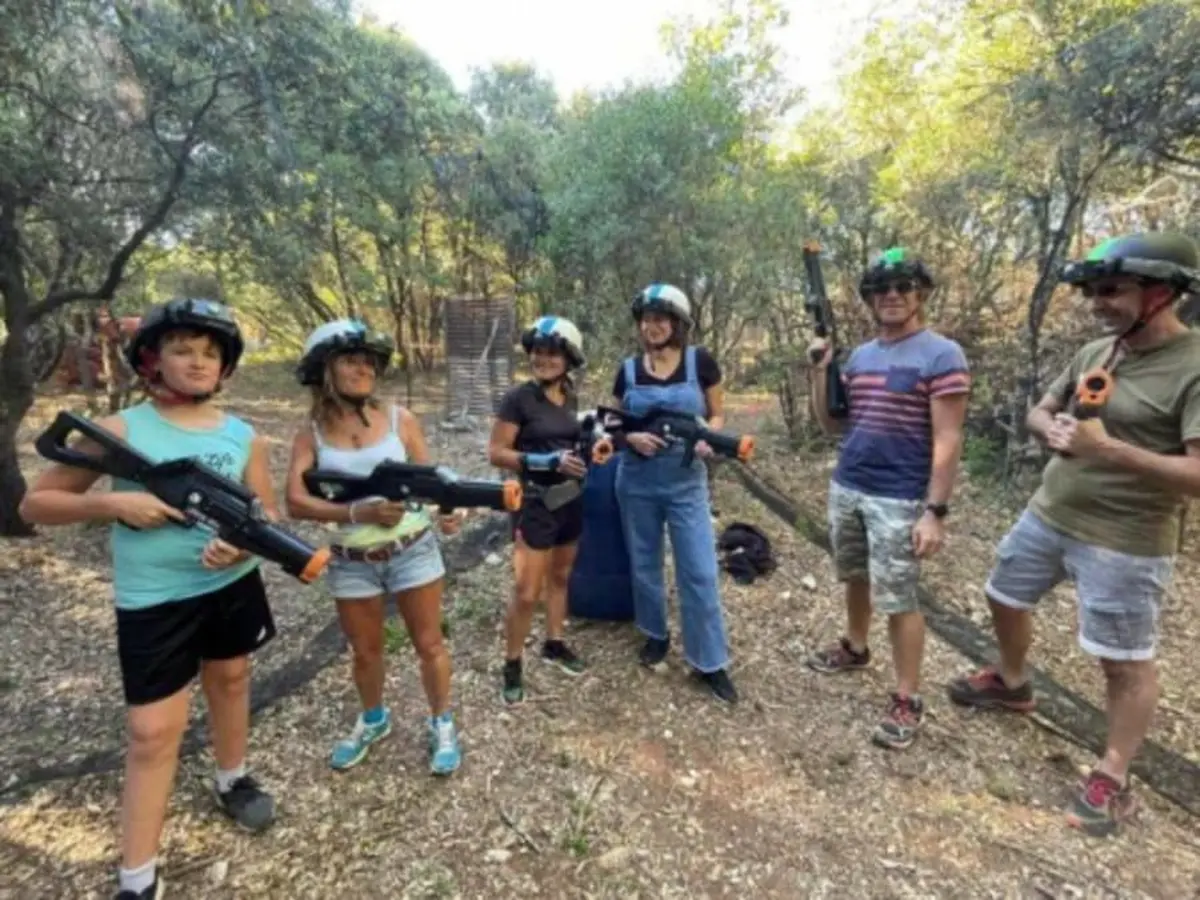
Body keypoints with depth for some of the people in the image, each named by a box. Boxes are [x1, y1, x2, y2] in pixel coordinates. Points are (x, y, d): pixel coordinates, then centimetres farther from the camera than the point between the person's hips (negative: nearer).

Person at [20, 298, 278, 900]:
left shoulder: (243, 437, -1)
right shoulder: (121, 431, -9)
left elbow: (269, 515, 1)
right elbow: (35, 504, -4)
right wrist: (113, 502, -21)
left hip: (233, 585, 3)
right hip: (154, 600, -3)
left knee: (231, 682, 22)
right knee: (152, 732, 2)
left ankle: (233, 782, 49)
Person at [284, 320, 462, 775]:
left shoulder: (401, 419, -6)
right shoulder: (310, 434, -5)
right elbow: (296, 501, -14)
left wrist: (446, 509, -25)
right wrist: (358, 512, -29)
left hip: (413, 550, -1)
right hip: (351, 562, 1)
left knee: (429, 644, 10)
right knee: (365, 652, 19)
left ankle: (442, 724, 33)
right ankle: (373, 720, 47)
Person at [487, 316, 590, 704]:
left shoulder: (570, 397, 6)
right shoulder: (518, 398, -14)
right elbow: (496, 454, -16)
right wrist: (547, 461, -25)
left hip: (570, 499, 7)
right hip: (535, 502, -7)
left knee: (560, 576, 20)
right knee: (526, 593, -2)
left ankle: (554, 644, 38)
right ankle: (512, 666, 17)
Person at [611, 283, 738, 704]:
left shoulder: (701, 361, -5)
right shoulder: (628, 370, 0)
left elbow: (717, 414, 3)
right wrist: (630, 437, -14)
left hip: (686, 481, -2)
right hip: (636, 480, 2)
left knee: (699, 572, -2)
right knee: (644, 563, 14)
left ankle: (710, 662, 14)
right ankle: (655, 635, 37)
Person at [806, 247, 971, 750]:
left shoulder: (942, 355, -10)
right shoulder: (859, 356, 9)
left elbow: (947, 440, -14)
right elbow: (832, 426, 9)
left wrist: (935, 511, -19)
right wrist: (820, 371, -3)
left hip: (899, 499, -6)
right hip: (845, 488, 6)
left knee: (898, 600, 1)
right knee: (855, 577, 21)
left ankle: (907, 702, 16)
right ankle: (855, 648, 43)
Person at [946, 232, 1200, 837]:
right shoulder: (1095, 352, 3)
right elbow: (1038, 411, 13)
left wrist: (1108, 449, -32)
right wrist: (1051, 430, -9)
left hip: (1124, 542, -7)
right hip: (1048, 514, 8)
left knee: (1126, 662, 8)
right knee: (1005, 600, 22)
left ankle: (1113, 780, 25)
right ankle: (1012, 684, 48)